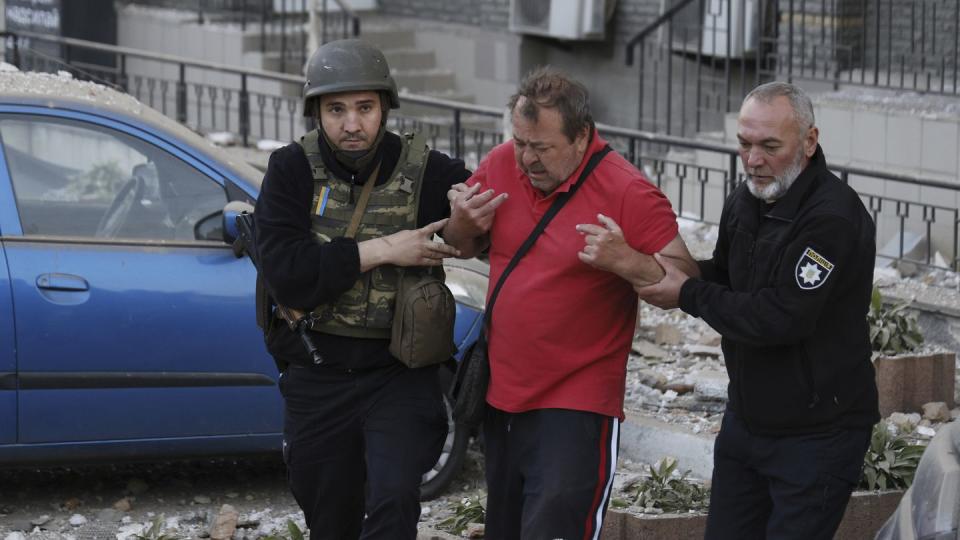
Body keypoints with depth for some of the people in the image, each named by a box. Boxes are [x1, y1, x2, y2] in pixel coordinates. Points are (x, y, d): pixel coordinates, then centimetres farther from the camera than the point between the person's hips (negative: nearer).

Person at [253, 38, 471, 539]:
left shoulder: (429, 172, -7)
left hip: (399, 376, -2)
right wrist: (383, 250, -21)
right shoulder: (291, 169, -7)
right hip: (317, 380, 2)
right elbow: (285, 274, -18)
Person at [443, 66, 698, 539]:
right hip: (501, 395, 6)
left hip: (575, 409, -6)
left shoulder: (627, 193, -16)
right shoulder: (500, 165, -1)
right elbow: (463, 248, 15)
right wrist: (463, 225, -8)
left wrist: (624, 260, -31)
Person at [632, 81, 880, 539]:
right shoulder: (744, 202, 5)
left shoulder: (834, 217, -23)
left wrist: (689, 294, -16)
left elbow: (782, 318, -26)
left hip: (816, 433, -8)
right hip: (746, 417, 8)